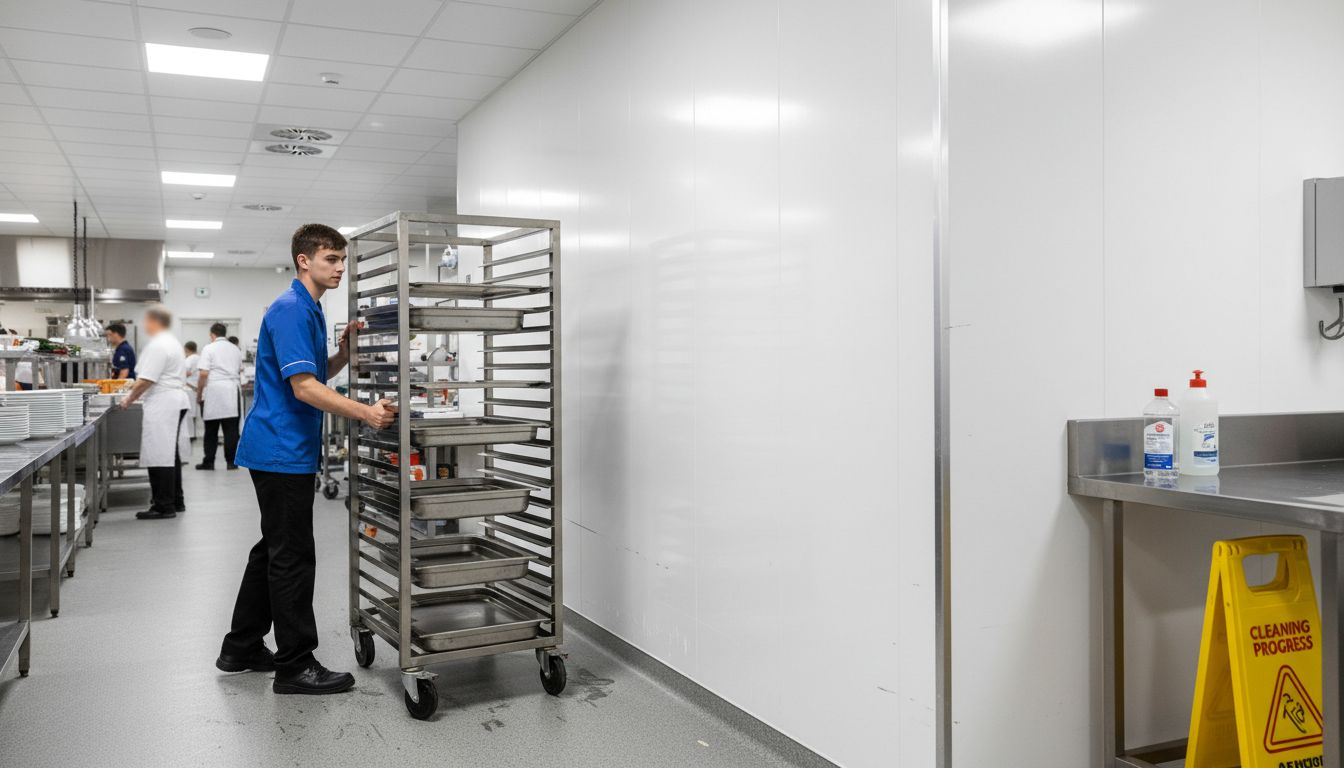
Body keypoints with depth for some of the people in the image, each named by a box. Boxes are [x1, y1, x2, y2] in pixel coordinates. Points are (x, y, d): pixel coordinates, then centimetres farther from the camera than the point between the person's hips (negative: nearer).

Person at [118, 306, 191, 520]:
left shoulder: (157, 345, -15)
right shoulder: (173, 342, 18)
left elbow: (146, 380, -18)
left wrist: (129, 400, -6)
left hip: (162, 405, -11)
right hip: (177, 401, 11)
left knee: (160, 456, -7)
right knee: (171, 454, 16)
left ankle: (164, 506, -5)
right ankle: (176, 502, 22)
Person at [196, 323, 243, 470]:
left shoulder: (209, 348, -4)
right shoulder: (235, 349, 11)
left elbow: (204, 374, -10)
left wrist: (199, 393, -1)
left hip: (213, 392, -3)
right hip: (231, 392, 3)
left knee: (211, 429, 5)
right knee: (231, 429, 2)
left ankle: (209, 462, 9)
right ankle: (231, 461, 2)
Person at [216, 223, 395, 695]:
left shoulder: (309, 310, 16)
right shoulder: (291, 310, -16)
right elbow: (303, 387, -24)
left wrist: (345, 351, 4)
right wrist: (366, 413, -31)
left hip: (285, 450, 10)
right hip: (282, 451, -10)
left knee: (274, 550, 16)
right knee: (293, 556, -5)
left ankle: (242, 648, 27)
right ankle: (295, 666, 2)